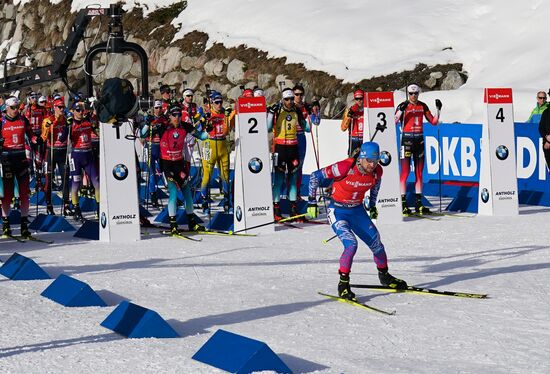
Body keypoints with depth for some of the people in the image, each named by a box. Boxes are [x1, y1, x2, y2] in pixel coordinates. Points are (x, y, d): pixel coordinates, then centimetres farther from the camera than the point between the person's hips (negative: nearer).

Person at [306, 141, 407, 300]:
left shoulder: (377, 171, -12)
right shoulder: (345, 168, -27)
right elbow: (315, 176, -18)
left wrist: (372, 203, 20)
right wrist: (312, 201, -15)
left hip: (358, 211, 5)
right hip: (338, 211, -5)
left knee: (376, 242, 6)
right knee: (351, 244, -24)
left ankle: (384, 276, 32)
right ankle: (343, 284, -10)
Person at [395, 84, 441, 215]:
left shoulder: (423, 106, 9)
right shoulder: (403, 106, -5)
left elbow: (433, 122, 12)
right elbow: (394, 122, -17)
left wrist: (438, 109, 0)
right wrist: (401, 110, -29)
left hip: (419, 140, 5)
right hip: (407, 139, -5)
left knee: (419, 172, 8)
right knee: (405, 172, -8)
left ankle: (418, 204, 13)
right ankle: (403, 204, -5)